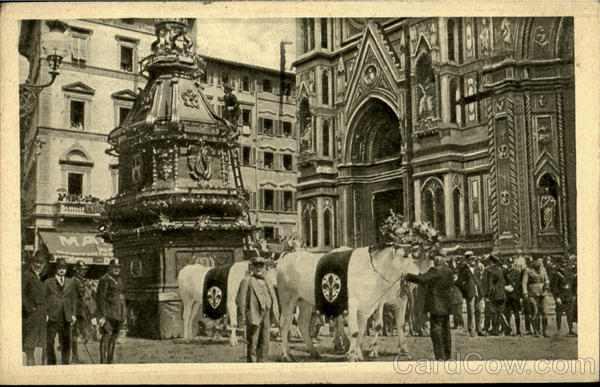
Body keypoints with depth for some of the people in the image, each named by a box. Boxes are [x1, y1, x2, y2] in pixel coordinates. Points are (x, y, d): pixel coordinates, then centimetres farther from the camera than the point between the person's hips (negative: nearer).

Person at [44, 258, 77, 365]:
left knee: (66, 343, 4)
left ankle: (65, 363, 13)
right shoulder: (48, 282, 4)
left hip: (66, 318, 3)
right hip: (52, 318, -3)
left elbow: (74, 299, 15)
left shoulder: (70, 283, 14)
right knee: (50, 342, -2)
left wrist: (73, 314, 7)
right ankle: (51, 363, 8)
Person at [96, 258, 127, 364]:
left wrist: (124, 316, 20)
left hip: (118, 315, 8)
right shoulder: (104, 280, -6)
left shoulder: (119, 281, 19)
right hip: (108, 314, -8)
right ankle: (103, 363, -10)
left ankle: (110, 363, 15)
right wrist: (101, 315, -18)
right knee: (105, 337, -9)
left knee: (113, 339, 10)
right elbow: (100, 298, -12)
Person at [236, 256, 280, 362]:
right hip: (253, 316, -6)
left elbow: (273, 299, 21)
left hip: (266, 315, 6)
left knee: (265, 343, 8)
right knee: (252, 344, -3)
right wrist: (242, 317, -13)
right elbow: (241, 299, -7)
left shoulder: (267, 283, 19)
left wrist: (275, 315, 12)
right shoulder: (247, 281, -1)